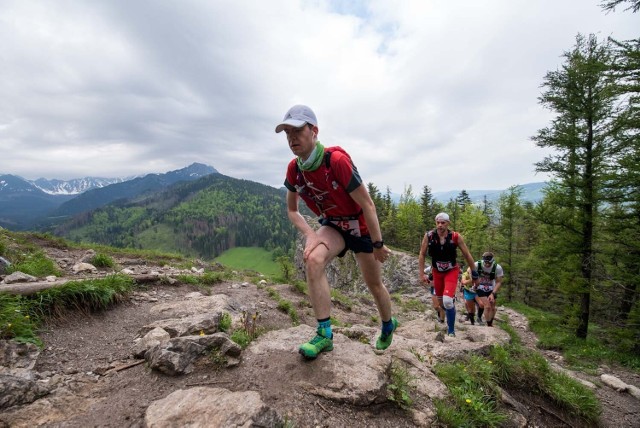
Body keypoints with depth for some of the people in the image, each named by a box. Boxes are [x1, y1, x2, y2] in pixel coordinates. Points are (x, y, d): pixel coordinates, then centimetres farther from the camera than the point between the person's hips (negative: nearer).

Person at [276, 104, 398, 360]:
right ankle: (324, 333, -15)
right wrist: (310, 235, -17)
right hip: (332, 225, 4)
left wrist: (378, 245, -16)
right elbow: (292, 210, 0)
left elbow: (367, 205, -24)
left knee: (374, 284, 11)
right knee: (313, 259, -29)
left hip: (360, 226, -3)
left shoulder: (337, 160, -31)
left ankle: (388, 326, 43)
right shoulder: (293, 169, -13)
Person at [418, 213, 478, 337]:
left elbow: (467, 255, -8)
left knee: (448, 301, -19)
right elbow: (422, 255, -8)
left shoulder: (456, 237, -19)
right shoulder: (429, 236, -18)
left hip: (452, 271, -2)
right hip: (437, 272, 3)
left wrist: (474, 273, -2)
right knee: (441, 301, 16)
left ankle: (451, 330, 2)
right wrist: (422, 274, -9)